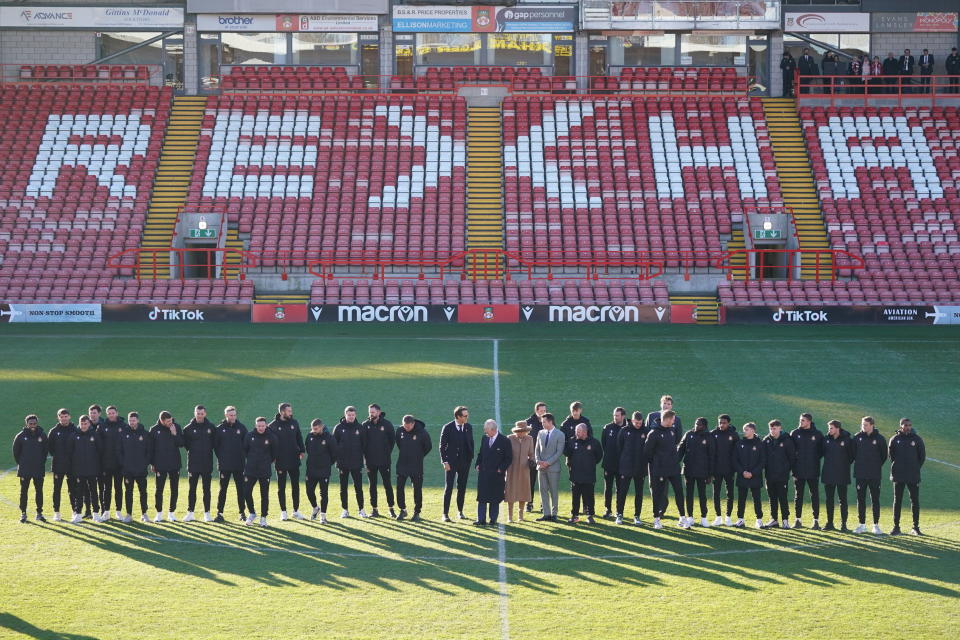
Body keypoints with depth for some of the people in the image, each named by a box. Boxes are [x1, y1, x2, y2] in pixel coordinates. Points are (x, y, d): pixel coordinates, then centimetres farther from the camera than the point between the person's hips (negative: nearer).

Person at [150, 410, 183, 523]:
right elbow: (151, 447, 3)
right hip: (160, 465, -2)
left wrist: (174, 434, -17)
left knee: (174, 489, 5)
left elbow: (181, 443, -3)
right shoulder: (154, 430, -3)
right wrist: (152, 463, 1)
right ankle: (159, 513, 10)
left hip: (174, 464, 2)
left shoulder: (177, 428, 0)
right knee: (159, 489, 0)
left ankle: (171, 513, 15)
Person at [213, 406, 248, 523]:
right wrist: (220, 457, -1)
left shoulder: (241, 427, 3)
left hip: (239, 465, 1)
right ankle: (220, 513, 5)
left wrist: (243, 458, 0)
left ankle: (242, 513, 11)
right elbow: (215, 445, 6)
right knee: (222, 489, 1)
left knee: (241, 489, 4)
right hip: (224, 464, -1)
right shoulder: (219, 429, 1)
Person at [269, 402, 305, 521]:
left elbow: (299, 437, 12)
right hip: (281, 461, -3)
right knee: (281, 487, 5)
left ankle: (296, 510, 16)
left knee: (295, 486, 7)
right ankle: (283, 511, 13)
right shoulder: (273, 426, -7)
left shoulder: (294, 423, 5)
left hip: (294, 461, 3)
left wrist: (301, 451, 1)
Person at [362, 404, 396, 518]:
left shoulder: (387, 424, -2)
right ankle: (374, 509, 12)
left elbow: (392, 440, 5)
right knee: (372, 485, 6)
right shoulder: (365, 425, 2)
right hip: (371, 461, 2)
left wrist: (388, 452, 1)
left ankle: (391, 508, 6)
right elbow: (362, 441, 5)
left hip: (384, 460, -2)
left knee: (387, 484, 0)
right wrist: (365, 455, -1)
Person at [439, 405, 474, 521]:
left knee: (462, 488, 11)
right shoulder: (448, 428, -8)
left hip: (465, 462, 4)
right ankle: (445, 514, -3)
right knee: (448, 488, -5)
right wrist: (444, 461, -11)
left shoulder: (469, 427, 5)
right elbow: (442, 446, -6)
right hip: (451, 462, -4)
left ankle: (460, 511, 23)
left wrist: (471, 458, 6)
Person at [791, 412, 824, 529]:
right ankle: (798, 520, 11)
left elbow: (822, 450, 6)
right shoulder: (795, 433, 4)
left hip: (813, 471, -2)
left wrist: (816, 458, -5)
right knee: (798, 496, 6)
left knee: (814, 495, 1)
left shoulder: (817, 434, 0)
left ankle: (816, 520, 5)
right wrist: (794, 459, -4)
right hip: (799, 470, 2)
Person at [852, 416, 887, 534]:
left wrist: (877, 466, 4)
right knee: (861, 499, 4)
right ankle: (861, 524, 11)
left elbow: (884, 455, 5)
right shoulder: (857, 437, 2)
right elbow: (853, 453, 8)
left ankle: (876, 525, 7)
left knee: (875, 500, 2)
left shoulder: (880, 439, -2)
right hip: (860, 474, 2)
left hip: (875, 475, -2)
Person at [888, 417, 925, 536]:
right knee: (897, 501, 3)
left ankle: (916, 527, 8)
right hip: (898, 476, 0)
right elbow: (891, 455, 8)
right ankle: (896, 527, 7)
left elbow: (922, 456, 6)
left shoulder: (917, 439, 0)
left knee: (915, 501, 2)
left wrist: (916, 468, 4)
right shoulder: (895, 439, 1)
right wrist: (896, 467, 4)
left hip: (913, 477, 0)